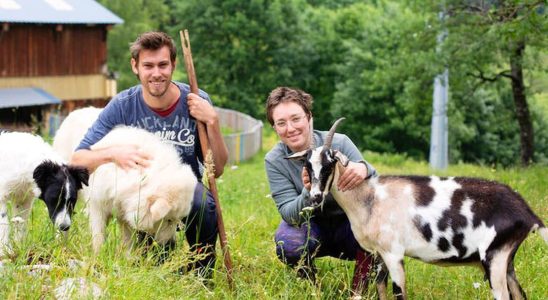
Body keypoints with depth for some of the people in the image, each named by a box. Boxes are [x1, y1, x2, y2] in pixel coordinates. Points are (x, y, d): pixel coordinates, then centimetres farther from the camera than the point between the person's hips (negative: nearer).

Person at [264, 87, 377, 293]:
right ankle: (308, 280, 3)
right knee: (288, 243, -34)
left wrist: (365, 170, -44)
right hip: (312, 228, 0)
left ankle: (360, 287, -10)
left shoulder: (339, 143, -17)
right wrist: (308, 194, -44)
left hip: (348, 224, 0)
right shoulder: (274, 161, -14)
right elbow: (288, 213, -20)